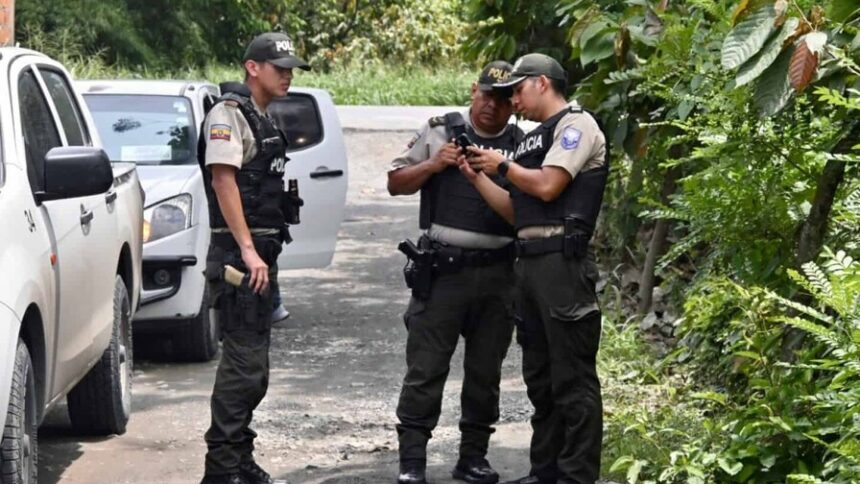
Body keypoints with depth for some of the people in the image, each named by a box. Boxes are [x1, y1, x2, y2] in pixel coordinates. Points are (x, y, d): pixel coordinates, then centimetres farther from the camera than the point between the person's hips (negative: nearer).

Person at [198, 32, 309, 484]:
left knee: (253, 362, 13)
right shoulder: (229, 114, -10)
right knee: (243, 362, -12)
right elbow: (223, 179, -19)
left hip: (262, 252, 10)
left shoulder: (263, 119, 18)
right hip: (238, 254, -10)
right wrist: (248, 250, -25)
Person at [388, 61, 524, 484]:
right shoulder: (439, 132, 6)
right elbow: (396, 183, 8)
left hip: (497, 274, 2)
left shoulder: (521, 146, 9)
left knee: (485, 372, 9)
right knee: (425, 369, -3)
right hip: (442, 270, -2)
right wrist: (432, 166, -8)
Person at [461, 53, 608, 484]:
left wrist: (503, 165, 0)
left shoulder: (576, 124, -3)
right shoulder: (535, 138, 23)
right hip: (529, 261, 10)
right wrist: (476, 176, 13)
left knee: (572, 377, -8)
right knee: (539, 377, 12)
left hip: (562, 260, -10)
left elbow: (547, 186, -15)